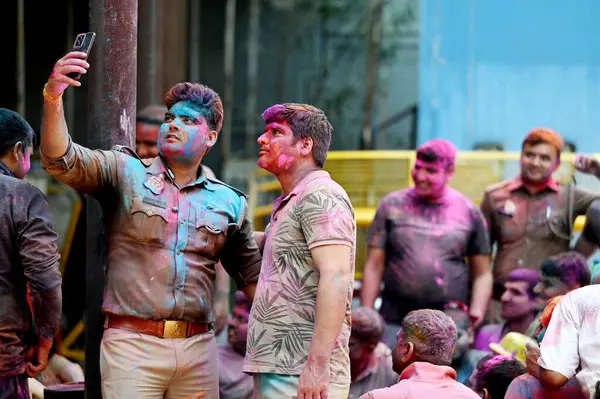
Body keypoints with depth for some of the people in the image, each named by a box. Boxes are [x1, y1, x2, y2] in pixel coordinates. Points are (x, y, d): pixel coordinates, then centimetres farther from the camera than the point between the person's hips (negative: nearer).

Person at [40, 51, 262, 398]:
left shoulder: (229, 202, 13)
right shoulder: (124, 172, 7)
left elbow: (252, 277, 19)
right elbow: (61, 160, -9)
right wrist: (53, 97, -25)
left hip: (198, 348, 3)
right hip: (132, 343, -3)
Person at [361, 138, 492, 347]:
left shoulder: (469, 212, 5)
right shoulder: (392, 205, 6)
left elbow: (482, 274, 10)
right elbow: (374, 266, 6)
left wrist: (476, 313, -5)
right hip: (395, 322, 0)